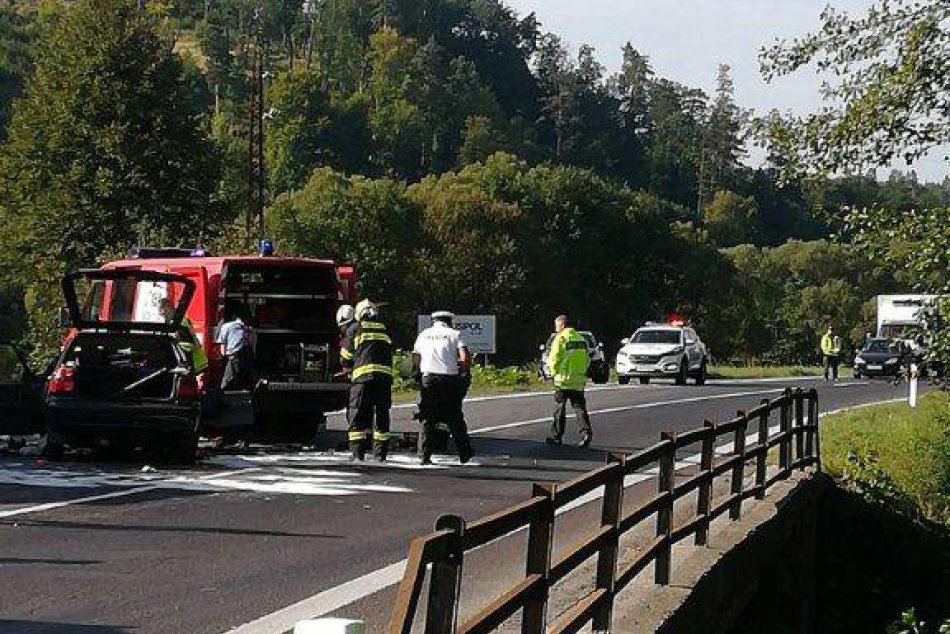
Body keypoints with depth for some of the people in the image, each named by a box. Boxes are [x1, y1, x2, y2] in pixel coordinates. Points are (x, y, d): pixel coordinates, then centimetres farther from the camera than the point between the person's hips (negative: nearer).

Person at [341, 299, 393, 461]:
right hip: (385, 375, 3)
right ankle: (380, 453, 8)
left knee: (358, 415, 0)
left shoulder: (355, 329, 9)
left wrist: (350, 369, 32)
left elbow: (345, 358, 10)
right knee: (382, 415, 10)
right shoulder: (385, 330, 20)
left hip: (363, 375, -3)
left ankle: (358, 453, -7)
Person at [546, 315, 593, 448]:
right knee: (579, 407, 6)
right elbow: (587, 360, 14)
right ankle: (586, 431, -11)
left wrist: (554, 372, 3)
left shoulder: (560, 338, -9)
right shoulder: (580, 339, 12)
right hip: (579, 381, 5)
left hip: (564, 379, -5)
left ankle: (557, 436, 10)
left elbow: (554, 358, -12)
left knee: (560, 408, 4)